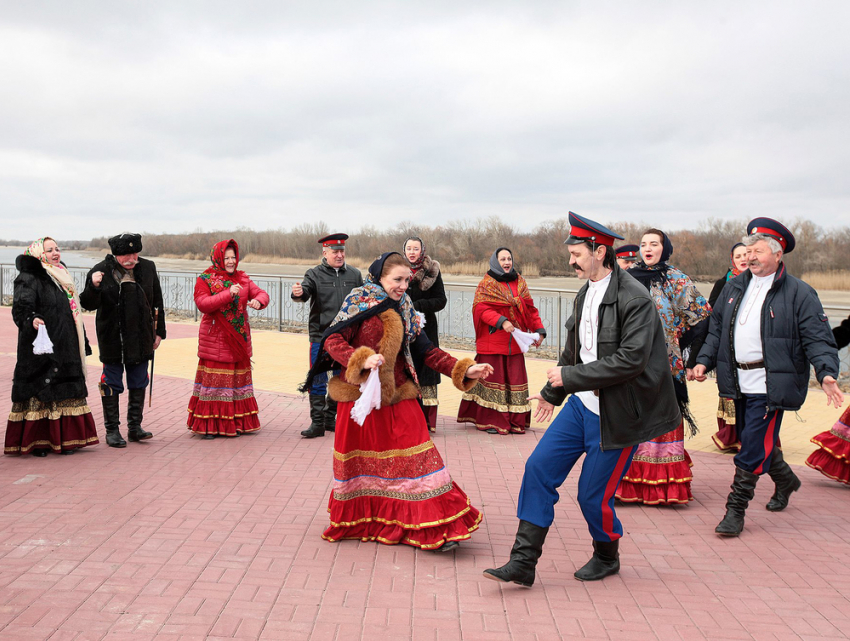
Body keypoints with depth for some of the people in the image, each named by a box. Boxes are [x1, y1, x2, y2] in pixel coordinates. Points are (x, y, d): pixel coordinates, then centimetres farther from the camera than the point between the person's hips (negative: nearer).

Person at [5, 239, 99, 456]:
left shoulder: (63, 277, 17)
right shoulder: (29, 279, -7)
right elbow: (20, 308, -20)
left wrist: (82, 344, 24)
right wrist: (31, 320, -42)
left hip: (65, 348, 7)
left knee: (64, 395, 9)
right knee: (39, 393, -4)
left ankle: (64, 439, 16)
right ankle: (36, 442, 4)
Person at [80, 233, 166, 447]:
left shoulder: (148, 268, 2)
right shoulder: (101, 271, -8)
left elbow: (157, 302, 11)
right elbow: (88, 305, -8)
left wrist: (159, 331, 11)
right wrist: (93, 287, -28)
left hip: (141, 338, 3)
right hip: (112, 339, -3)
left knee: (138, 383, 11)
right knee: (112, 383, 3)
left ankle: (135, 426, 22)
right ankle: (112, 430, 12)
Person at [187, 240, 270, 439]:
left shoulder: (243, 279, 10)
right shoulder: (205, 279, -3)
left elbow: (262, 294, 3)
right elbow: (202, 303, -17)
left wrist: (258, 300, -22)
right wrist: (228, 294, -25)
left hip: (239, 340, 5)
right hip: (214, 339, -5)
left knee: (239, 377, 9)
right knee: (214, 380, -3)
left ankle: (236, 423, 18)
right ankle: (209, 425, 3)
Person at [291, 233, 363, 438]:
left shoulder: (354, 275, 7)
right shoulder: (315, 274, -2)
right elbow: (305, 292, -18)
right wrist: (298, 294, -40)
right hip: (320, 338, -3)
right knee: (318, 381, -1)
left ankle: (330, 418, 25)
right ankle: (317, 422, 5)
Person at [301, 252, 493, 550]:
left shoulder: (404, 310, 9)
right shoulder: (359, 302, -6)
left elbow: (426, 351, 9)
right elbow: (332, 341, -13)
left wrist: (464, 370, 0)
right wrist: (362, 360, -30)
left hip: (397, 396, 3)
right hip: (359, 397, -3)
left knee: (414, 456, -5)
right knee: (360, 459, 8)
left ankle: (434, 528, -4)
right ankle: (357, 522, 28)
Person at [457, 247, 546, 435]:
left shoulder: (520, 282, 13)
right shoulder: (487, 284, -1)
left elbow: (530, 308, 13)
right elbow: (481, 307, -13)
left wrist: (539, 330, 2)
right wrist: (501, 321, -25)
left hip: (514, 342, 5)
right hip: (492, 341, -5)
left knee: (515, 378, 5)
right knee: (493, 377, -2)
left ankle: (514, 421, 11)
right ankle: (490, 420, 5)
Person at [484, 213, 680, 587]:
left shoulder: (634, 299, -18)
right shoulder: (585, 294, 8)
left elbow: (631, 359, -25)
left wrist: (570, 376, -21)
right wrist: (553, 392, 26)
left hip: (617, 414, -8)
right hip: (582, 404, 8)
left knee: (593, 496, 2)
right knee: (539, 468, 0)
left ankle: (606, 558, 33)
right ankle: (522, 562, 7)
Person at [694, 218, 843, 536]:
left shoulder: (799, 293, -6)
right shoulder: (734, 287, 11)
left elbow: (818, 340, -9)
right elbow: (716, 328, 17)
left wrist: (827, 373, -24)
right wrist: (704, 360, 6)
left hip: (770, 387, -6)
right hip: (739, 383, 6)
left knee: (752, 449, -7)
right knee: (756, 441, 18)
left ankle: (735, 510, 3)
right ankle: (785, 480, 45)